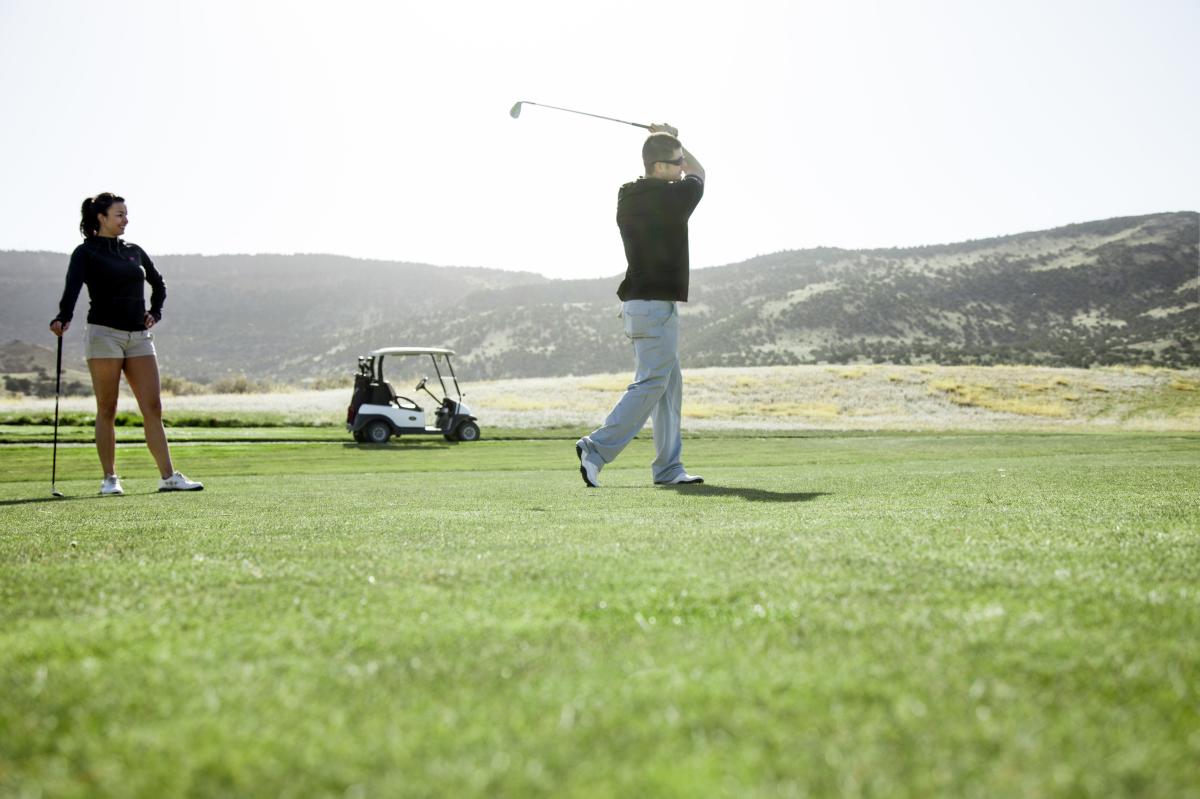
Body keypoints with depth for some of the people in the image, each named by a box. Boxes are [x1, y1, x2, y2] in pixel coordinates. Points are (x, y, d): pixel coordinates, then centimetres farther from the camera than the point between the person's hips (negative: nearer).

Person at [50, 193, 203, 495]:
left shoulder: (135, 252, 16)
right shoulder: (86, 253, 0)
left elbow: (158, 284, 31)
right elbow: (72, 288, -17)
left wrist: (155, 312, 15)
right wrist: (63, 318, -35)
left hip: (139, 336, 5)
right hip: (104, 334, -4)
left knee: (153, 408, -2)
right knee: (107, 410, 0)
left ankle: (168, 476, -2)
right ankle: (109, 478, 6)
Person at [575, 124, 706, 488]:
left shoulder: (628, 197, 9)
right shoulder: (673, 197, -13)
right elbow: (699, 173, 11)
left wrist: (666, 141, 29)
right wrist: (674, 141, 23)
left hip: (638, 303, 9)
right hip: (657, 305, -9)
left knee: (669, 386, 12)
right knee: (649, 384, -8)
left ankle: (668, 467, 13)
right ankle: (596, 448, -12)